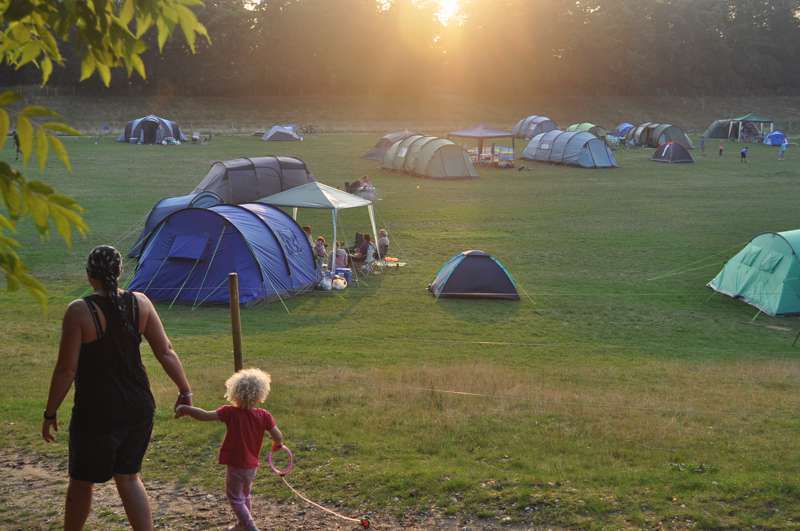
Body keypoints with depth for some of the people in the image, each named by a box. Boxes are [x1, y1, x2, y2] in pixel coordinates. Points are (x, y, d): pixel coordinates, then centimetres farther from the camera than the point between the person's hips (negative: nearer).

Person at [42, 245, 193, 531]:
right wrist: (185, 391, 11)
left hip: (97, 413, -4)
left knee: (81, 482, 16)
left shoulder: (79, 311, -15)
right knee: (128, 476, 19)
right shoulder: (140, 303, -3)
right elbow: (166, 352, 0)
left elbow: (66, 369, -14)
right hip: (139, 407, 5)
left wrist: (50, 412, -3)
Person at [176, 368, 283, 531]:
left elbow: (204, 415, -23)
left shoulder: (230, 413, -20)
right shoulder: (264, 416, -11)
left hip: (235, 466, -5)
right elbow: (278, 437, -10)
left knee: (235, 499, 9)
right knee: (244, 496, 27)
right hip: (252, 466, 5)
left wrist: (185, 409, -10)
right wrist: (277, 445, 14)